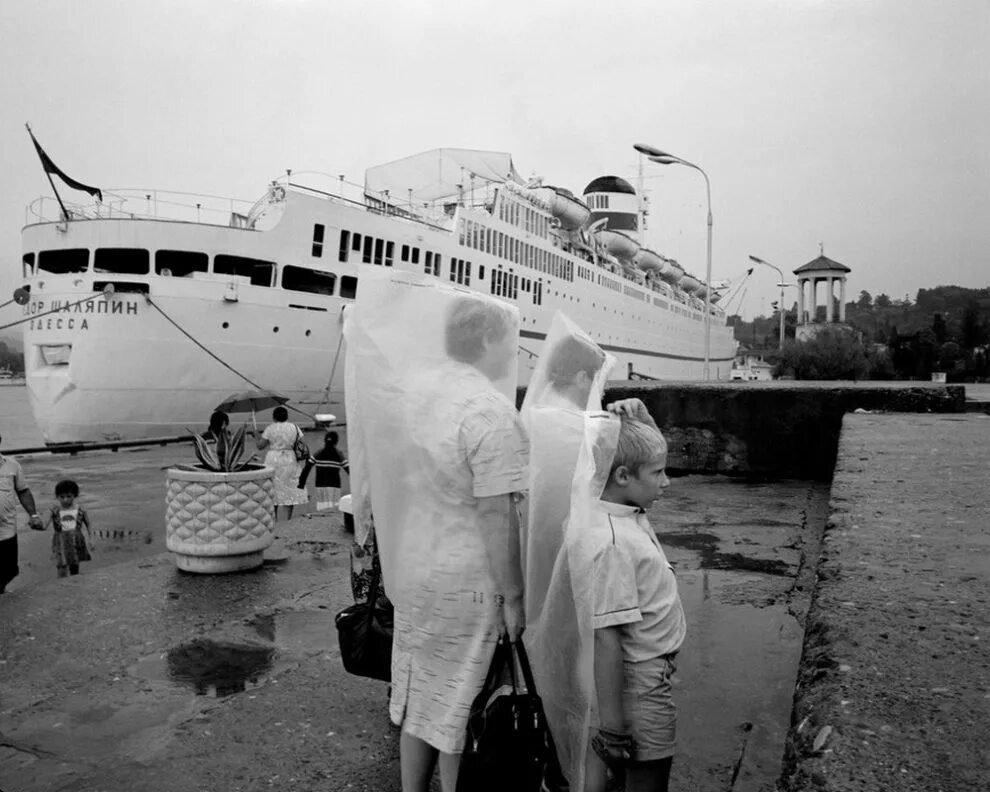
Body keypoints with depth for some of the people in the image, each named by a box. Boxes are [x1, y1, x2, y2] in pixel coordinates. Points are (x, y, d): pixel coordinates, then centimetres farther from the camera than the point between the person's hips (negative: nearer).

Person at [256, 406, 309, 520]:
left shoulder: (270, 428, -6)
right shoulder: (294, 427, 2)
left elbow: (260, 446, -5)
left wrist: (258, 439, 13)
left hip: (273, 460, -2)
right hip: (290, 460, 2)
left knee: (273, 490, 6)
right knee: (290, 489, 7)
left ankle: (274, 519, 6)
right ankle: (288, 519, 7)